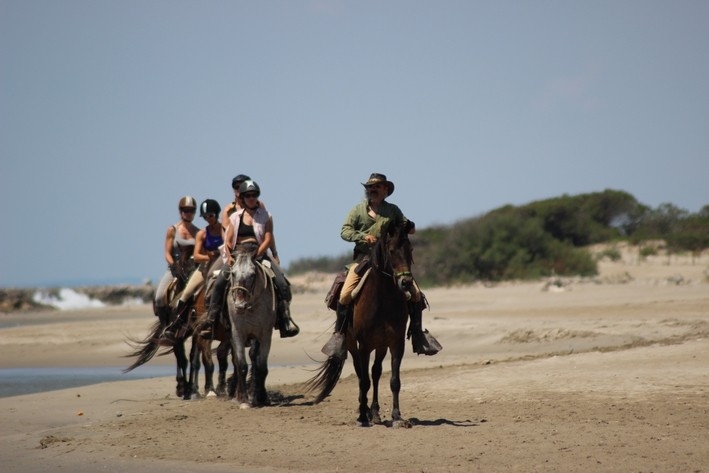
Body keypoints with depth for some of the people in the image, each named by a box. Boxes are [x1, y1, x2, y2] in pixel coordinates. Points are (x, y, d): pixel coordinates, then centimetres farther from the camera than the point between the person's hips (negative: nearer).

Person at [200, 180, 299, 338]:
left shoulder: (265, 216, 8)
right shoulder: (235, 217, 12)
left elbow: (267, 239, -2)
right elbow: (228, 241, 8)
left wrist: (255, 255, -17)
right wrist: (229, 257, -11)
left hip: (259, 255, 0)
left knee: (282, 284, -19)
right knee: (219, 283, -21)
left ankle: (285, 321, -14)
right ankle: (210, 322, -17)